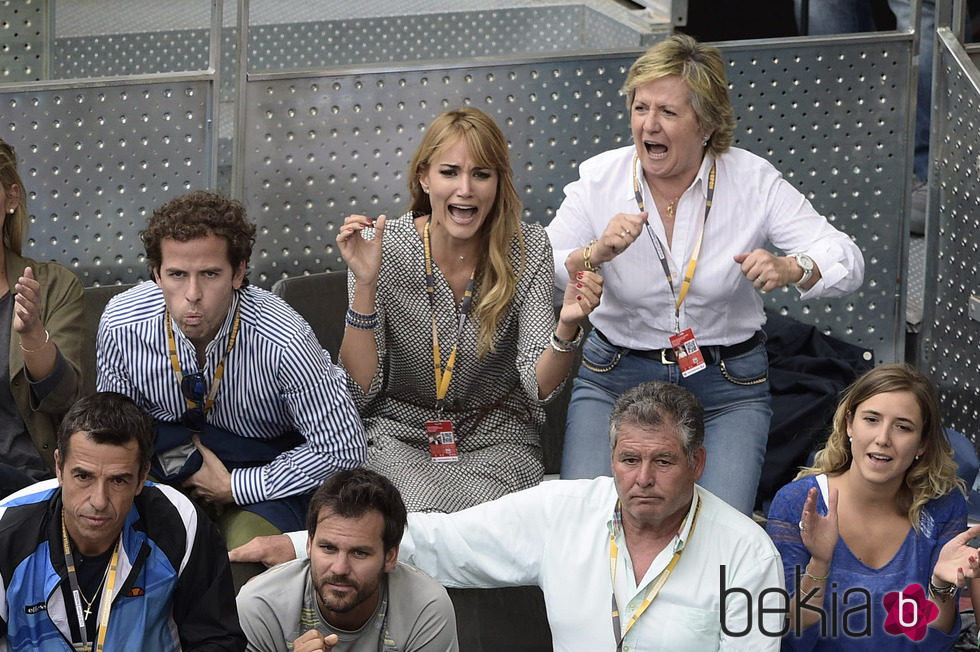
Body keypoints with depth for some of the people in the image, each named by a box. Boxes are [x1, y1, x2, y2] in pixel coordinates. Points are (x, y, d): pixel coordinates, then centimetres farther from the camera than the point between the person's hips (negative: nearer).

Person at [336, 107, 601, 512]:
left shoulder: (527, 250, -7)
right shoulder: (382, 247, -11)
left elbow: (539, 386, -12)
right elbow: (360, 391, -13)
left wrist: (566, 328, -32)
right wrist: (365, 284, -25)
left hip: (497, 440, 1)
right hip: (399, 436, -1)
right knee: (421, 511, -32)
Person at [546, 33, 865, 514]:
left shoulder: (753, 181, -8)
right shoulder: (599, 179, -6)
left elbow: (846, 262, -12)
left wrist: (790, 270, -33)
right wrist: (594, 254, -30)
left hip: (726, 389, 0)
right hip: (615, 378, 1)